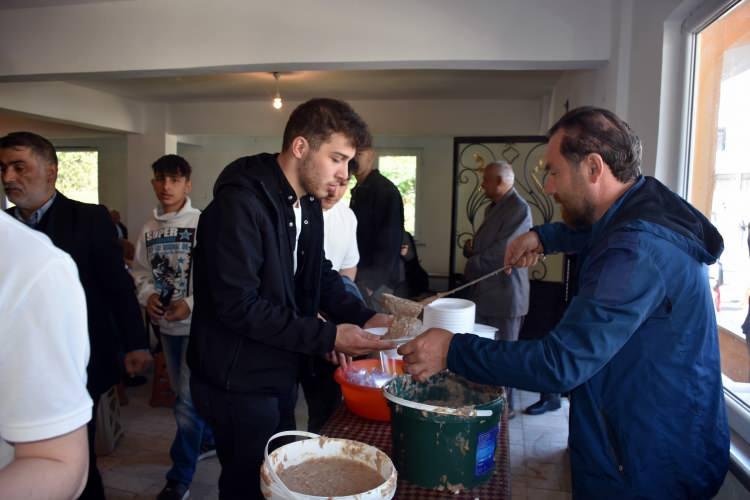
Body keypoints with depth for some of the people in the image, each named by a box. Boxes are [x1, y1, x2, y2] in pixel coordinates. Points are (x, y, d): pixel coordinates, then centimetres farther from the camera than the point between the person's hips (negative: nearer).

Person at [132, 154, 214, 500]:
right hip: (166, 323, 6)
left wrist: (191, 303, -22)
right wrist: (147, 296, -8)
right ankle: (207, 437, 44)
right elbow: (141, 272, 11)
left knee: (187, 399, -3)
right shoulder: (149, 229, 4)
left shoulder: (202, 223, -13)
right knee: (184, 392, 21)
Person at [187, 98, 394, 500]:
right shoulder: (239, 203, -24)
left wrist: (364, 317, -6)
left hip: (282, 372, 9)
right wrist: (328, 337, -26)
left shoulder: (308, 204, 6)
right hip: (239, 381, -8)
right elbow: (237, 305, -28)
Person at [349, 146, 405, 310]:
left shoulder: (385, 190, -14)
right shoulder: (358, 190, 13)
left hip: (376, 281, -8)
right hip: (358, 276, 8)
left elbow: (390, 242, -19)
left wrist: (371, 282, -22)